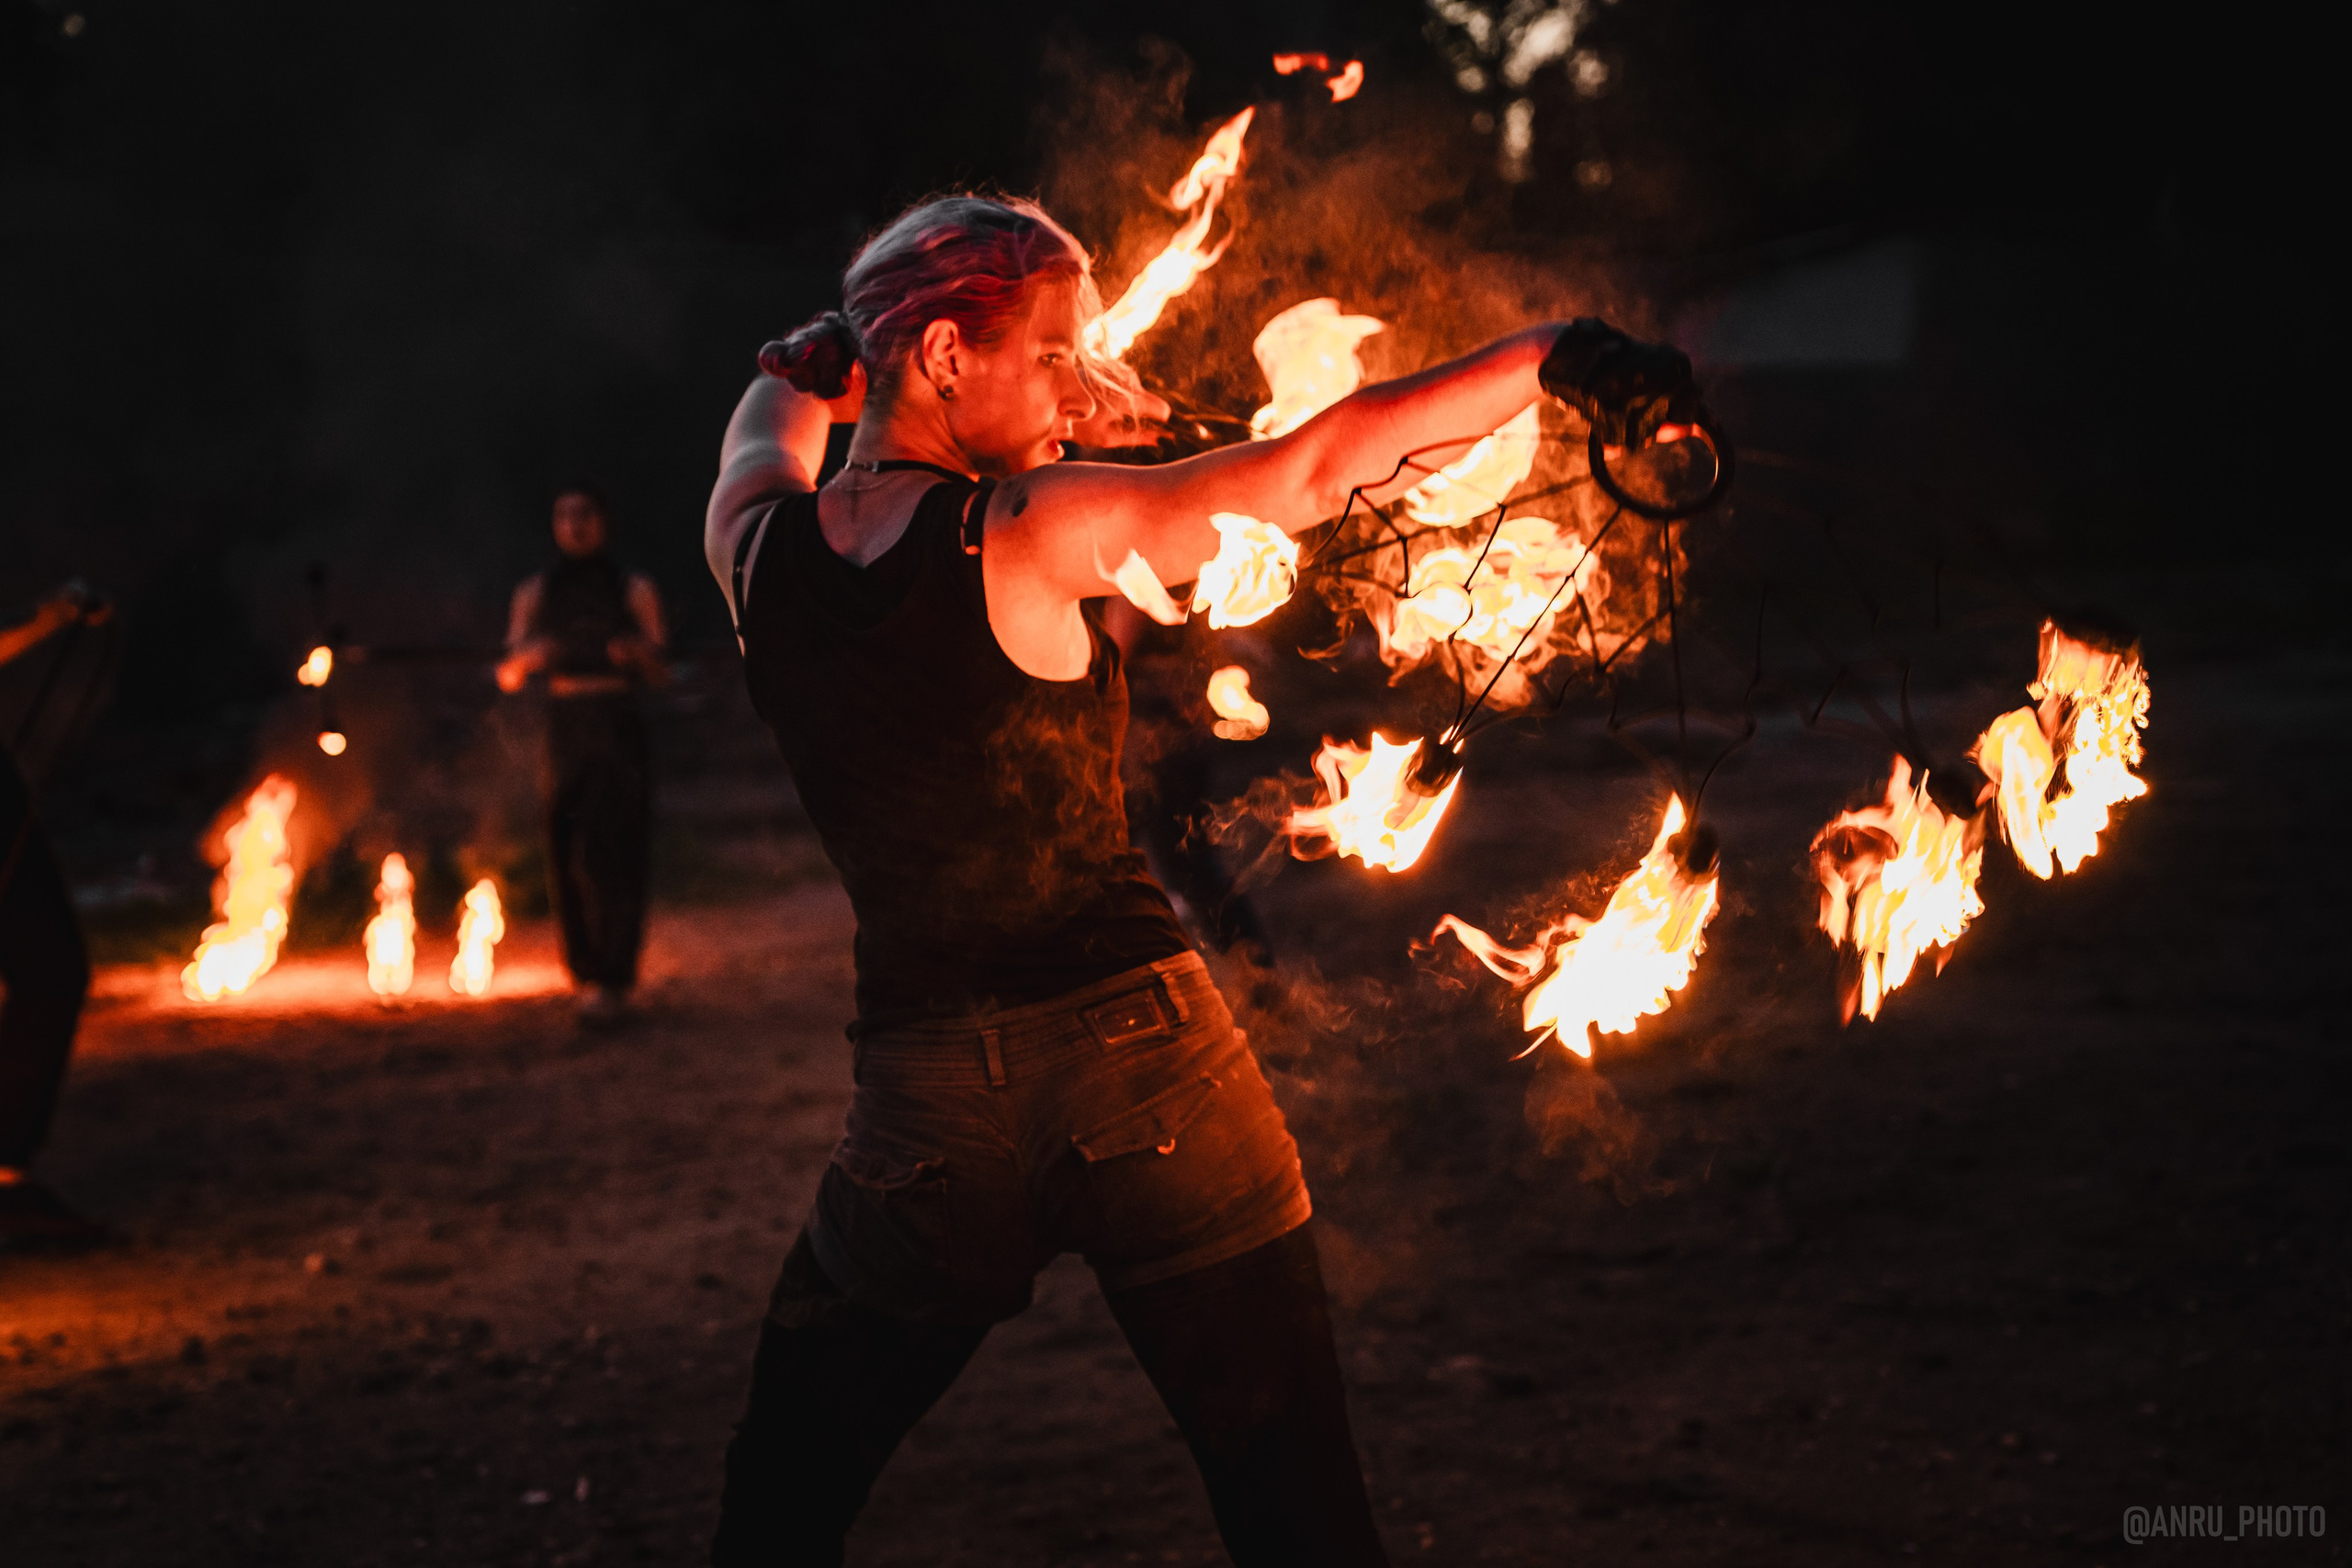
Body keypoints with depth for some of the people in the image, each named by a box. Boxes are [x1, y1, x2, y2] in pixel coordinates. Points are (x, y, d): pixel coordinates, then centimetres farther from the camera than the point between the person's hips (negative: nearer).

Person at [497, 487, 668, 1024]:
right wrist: (530, 658, -14)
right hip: (562, 732, 3)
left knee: (611, 852, -12)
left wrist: (637, 655, -18)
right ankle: (586, 974, 14)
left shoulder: (634, 590, 5)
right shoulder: (536, 593, 12)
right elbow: (509, 676, 8)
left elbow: (660, 674, 5)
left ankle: (611, 983, -14)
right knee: (566, 856, 1)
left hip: (617, 732, -3)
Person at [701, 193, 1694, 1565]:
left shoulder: (759, 551, 1)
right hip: (1142, 1056, -3)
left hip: (923, 1107, 4)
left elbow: (777, 409, 25)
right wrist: (1553, 356, -2)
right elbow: (1320, 465, -8)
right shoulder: (1032, 535, -11)